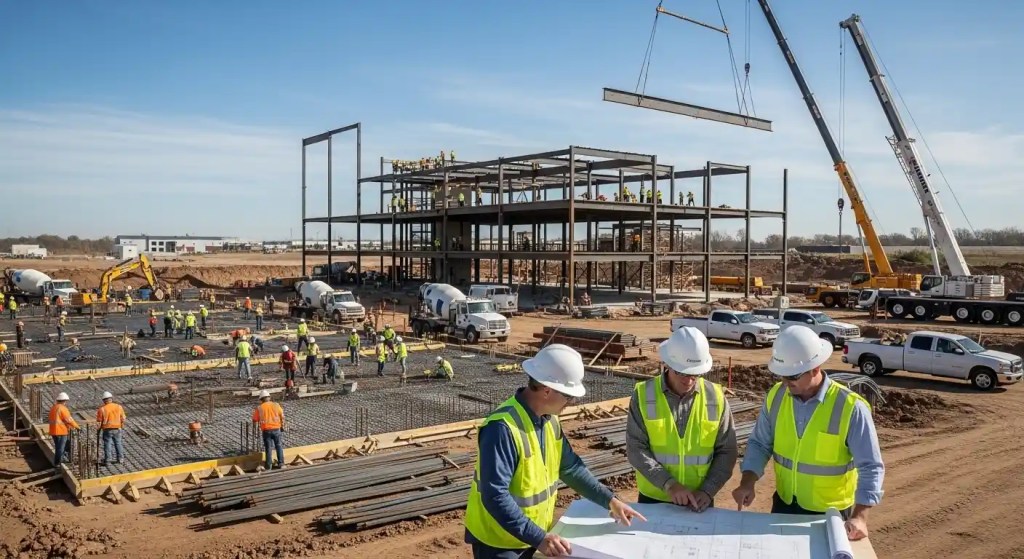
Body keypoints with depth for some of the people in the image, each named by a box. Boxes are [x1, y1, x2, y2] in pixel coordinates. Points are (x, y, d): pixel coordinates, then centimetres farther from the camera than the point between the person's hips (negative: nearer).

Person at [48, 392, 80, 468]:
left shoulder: (53, 408, 16)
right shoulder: (62, 408, -14)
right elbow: (69, 420, -14)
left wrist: (70, 427, 23)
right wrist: (77, 427, 0)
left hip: (54, 431, 9)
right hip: (61, 431, -9)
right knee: (60, 448, 0)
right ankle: (57, 464, 4)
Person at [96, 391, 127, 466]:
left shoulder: (102, 409, -9)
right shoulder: (119, 407, 2)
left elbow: (99, 421, -6)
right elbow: (123, 419, 6)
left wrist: (99, 429, 7)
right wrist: (122, 426, 19)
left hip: (107, 430, -3)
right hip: (117, 429, 4)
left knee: (107, 445, 3)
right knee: (118, 443, 14)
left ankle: (106, 460, 5)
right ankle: (119, 458, 19)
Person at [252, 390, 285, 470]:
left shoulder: (259, 408, 0)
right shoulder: (276, 405, 3)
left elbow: (254, 420, 4)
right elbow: (282, 417, 2)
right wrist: (282, 426, 14)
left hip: (266, 430, -1)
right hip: (276, 429, 1)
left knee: (268, 448, 7)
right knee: (279, 447, 12)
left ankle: (269, 466, 10)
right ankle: (281, 464, 11)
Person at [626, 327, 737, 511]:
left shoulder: (716, 397, -5)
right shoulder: (644, 395, -9)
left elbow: (726, 451, -1)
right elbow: (636, 448, -11)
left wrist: (708, 490, -13)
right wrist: (668, 484, -21)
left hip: (698, 502, 1)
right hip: (653, 499, -1)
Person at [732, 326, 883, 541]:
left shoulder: (850, 408, -21)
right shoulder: (776, 396, -9)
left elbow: (870, 467, -17)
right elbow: (759, 444, 1)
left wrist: (860, 517, -26)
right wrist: (748, 483, -14)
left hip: (829, 514, -4)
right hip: (783, 505, 4)